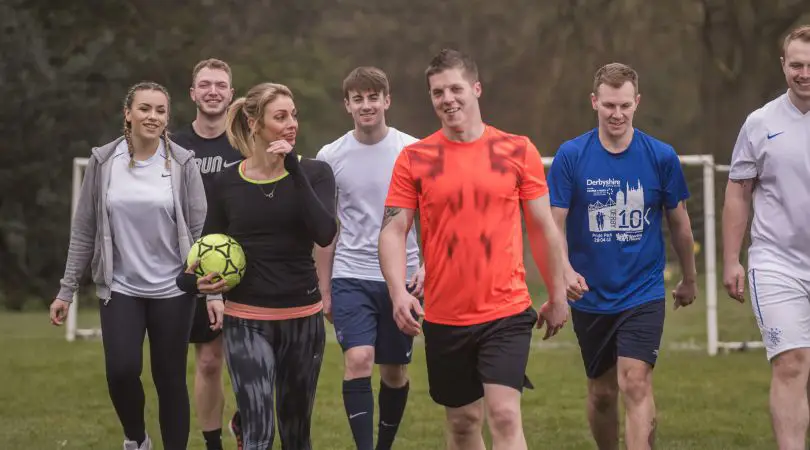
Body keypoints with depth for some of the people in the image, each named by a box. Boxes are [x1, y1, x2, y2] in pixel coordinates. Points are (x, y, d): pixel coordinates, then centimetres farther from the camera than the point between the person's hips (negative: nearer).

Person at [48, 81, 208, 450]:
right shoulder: (103, 162, -1)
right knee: (122, 370, -15)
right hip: (120, 288, 0)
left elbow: (200, 230, 0)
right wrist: (67, 290, 4)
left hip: (173, 291, 0)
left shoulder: (182, 164, -2)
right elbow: (84, 230, 5)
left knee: (170, 380, 1)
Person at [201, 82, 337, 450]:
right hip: (246, 321, -1)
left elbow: (325, 234, -18)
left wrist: (294, 169, -21)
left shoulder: (313, 173, -1)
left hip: (302, 318, 2)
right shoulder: (226, 184, 1)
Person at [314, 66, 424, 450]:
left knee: (395, 371, 9)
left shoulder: (412, 151, -2)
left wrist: (427, 266, -10)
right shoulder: (331, 156, 1)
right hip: (350, 276, 0)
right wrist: (324, 290, 8)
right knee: (358, 360, -18)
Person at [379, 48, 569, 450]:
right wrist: (398, 292, -17)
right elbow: (393, 230, -2)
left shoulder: (518, 151, 1)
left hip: (506, 313, -2)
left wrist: (557, 296, 8)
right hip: (444, 317, 2)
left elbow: (543, 227, 7)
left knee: (504, 416, -14)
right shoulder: (414, 159, 1)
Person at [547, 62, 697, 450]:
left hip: (644, 292, -1)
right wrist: (565, 271, -25)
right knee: (601, 392, 12)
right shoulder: (570, 156, -5)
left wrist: (689, 279, 19)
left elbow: (678, 222, 9)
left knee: (635, 383, -16)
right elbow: (555, 222, -7)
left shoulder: (661, 156, -3)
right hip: (590, 296, 2)